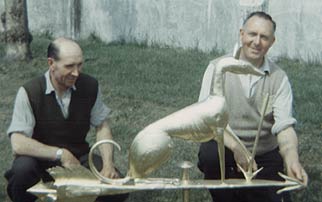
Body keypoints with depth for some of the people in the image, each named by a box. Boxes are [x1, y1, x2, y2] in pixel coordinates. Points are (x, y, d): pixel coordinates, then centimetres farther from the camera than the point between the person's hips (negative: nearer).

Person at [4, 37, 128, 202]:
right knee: (23, 168, -37)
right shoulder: (29, 93, -18)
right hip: (42, 158, -3)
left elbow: (102, 127, 2)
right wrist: (60, 154, -30)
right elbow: (18, 144, -25)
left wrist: (108, 164, -14)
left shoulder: (90, 86, -7)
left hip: (78, 157, 3)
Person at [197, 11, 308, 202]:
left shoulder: (279, 78, -1)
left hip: (265, 159, 2)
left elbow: (284, 126, -11)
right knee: (210, 153, -33)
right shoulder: (218, 68, -5)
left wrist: (292, 161, -32)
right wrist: (236, 147, -30)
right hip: (225, 151, -1)